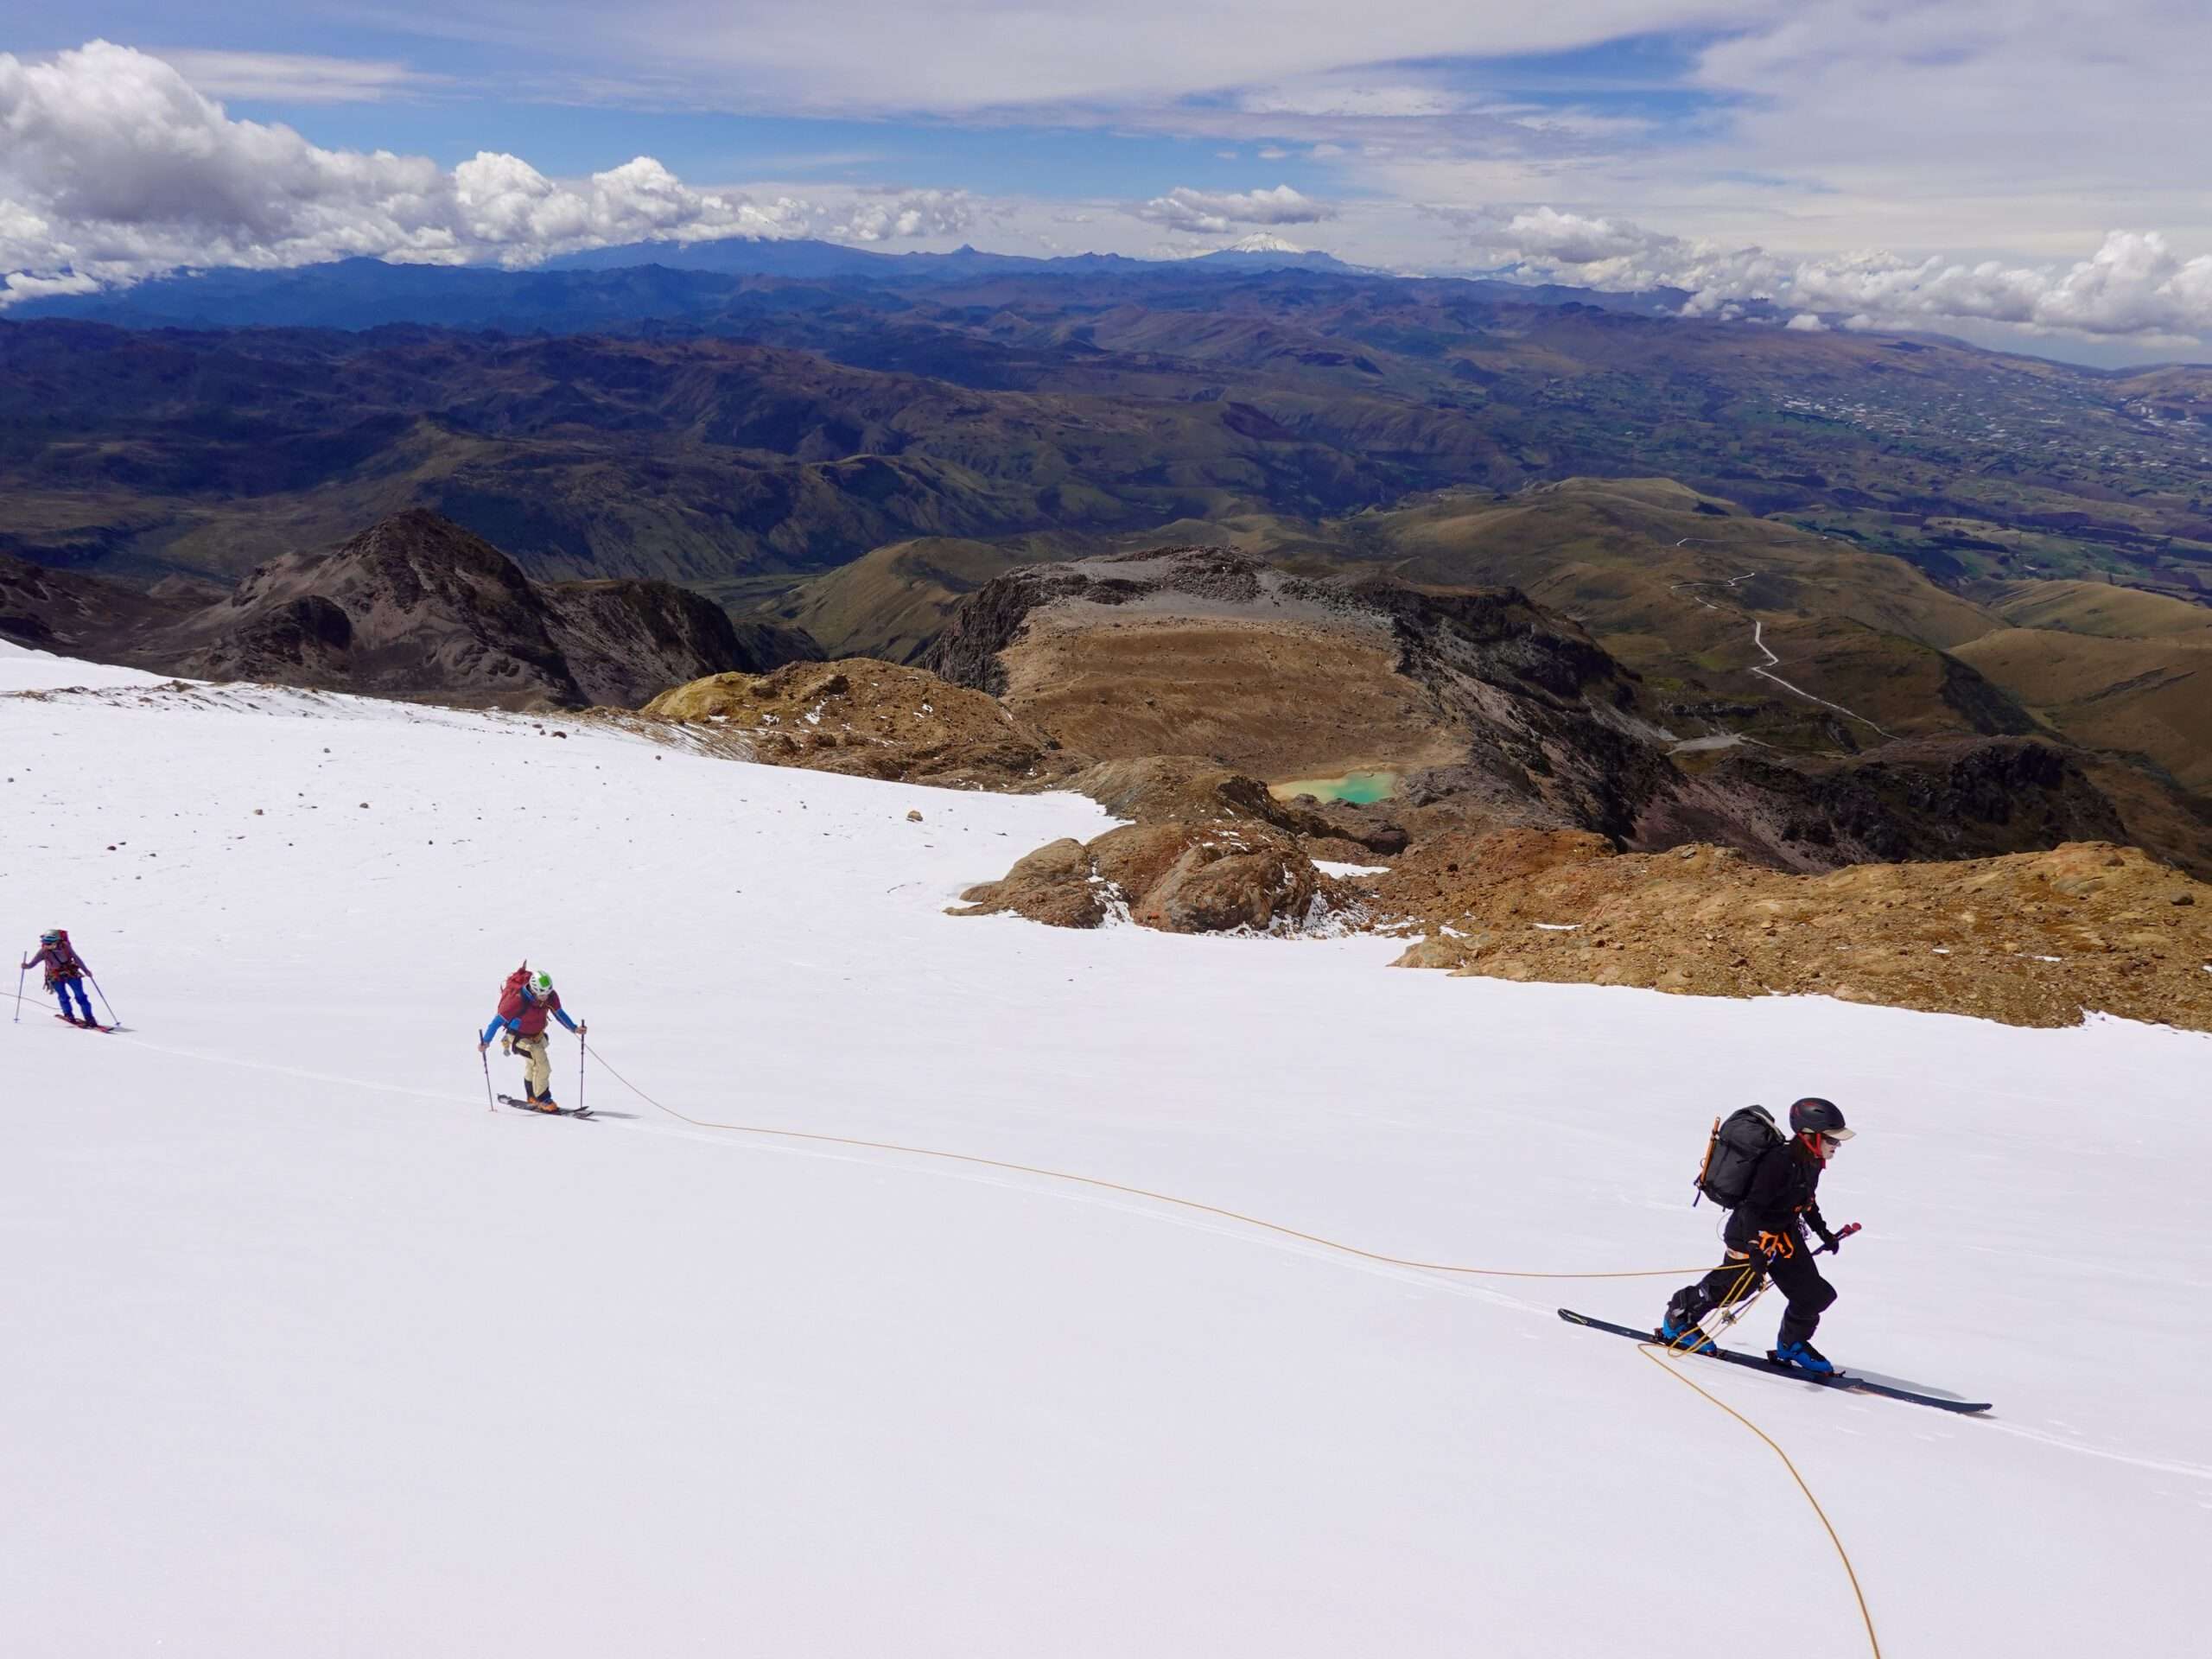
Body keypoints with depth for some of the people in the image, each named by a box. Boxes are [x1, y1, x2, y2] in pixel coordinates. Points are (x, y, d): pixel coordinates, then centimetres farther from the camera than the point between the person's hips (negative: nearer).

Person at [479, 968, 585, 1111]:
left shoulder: (551, 996, -19)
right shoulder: (518, 999, -36)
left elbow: (559, 1013, 0)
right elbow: (499, 1019, -29)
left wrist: (574, 1028, -8)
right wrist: (486, 1041, -31)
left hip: (537, 1035, 7)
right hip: (519, 1037, -7)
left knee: (533, 1066, 25)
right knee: (542, 1066, -19)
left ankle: (532, 1097, 45)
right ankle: (543, 1100, -4)